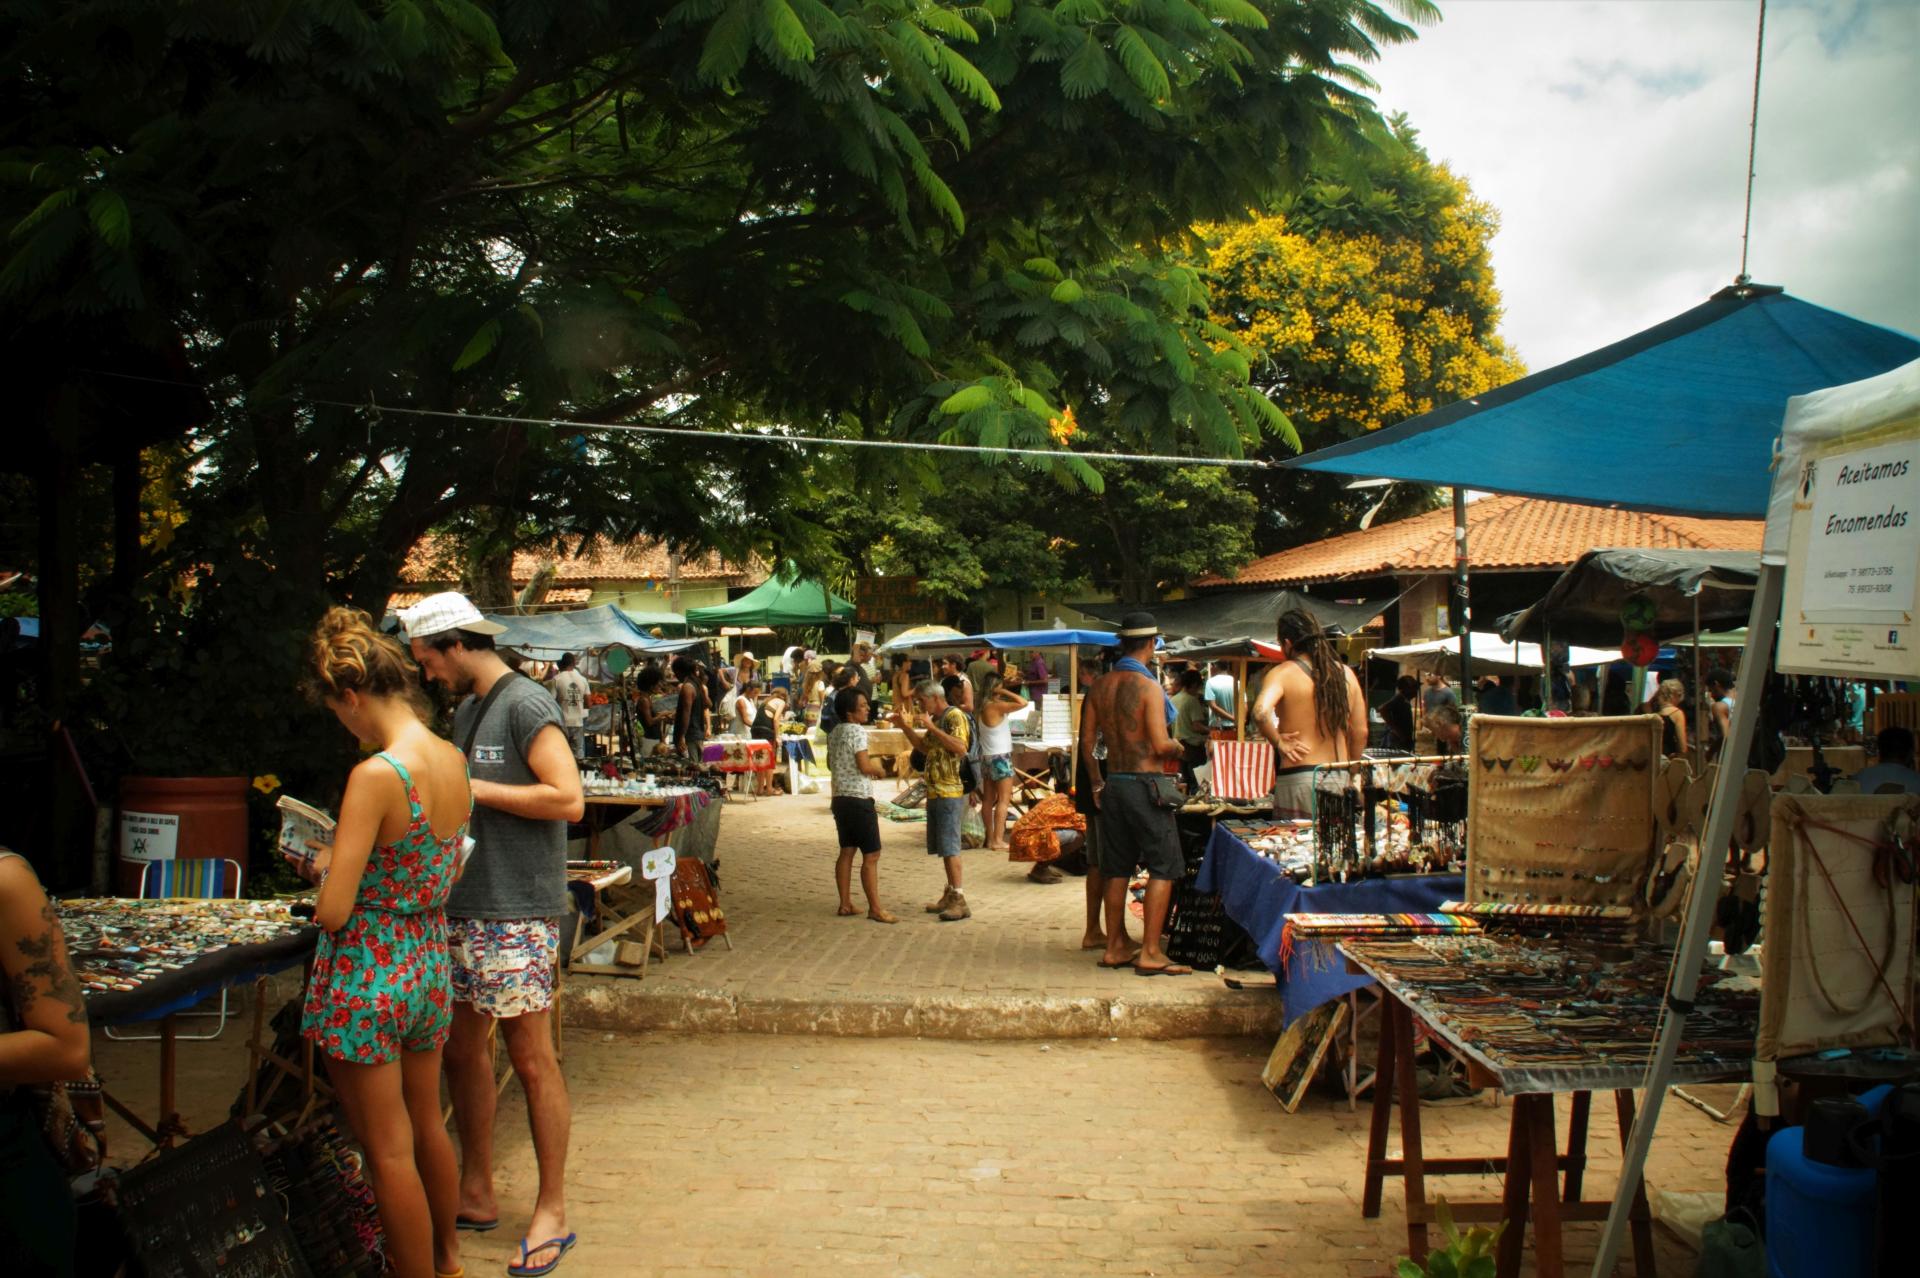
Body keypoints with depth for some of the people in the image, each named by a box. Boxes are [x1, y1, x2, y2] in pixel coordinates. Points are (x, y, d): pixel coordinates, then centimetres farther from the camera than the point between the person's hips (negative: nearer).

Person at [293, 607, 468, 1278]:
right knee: (428, 1126, 25)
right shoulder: (454, 760, -1)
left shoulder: (377, 775, -24)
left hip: (366, 980, -8)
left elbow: (332, 912, -23)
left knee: (389, 1152, 7)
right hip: (429, 966, 8)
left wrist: (326, 867, -2)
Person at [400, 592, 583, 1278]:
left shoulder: (526, 705, -11)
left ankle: (552, 1210, 11)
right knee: (461, 1049, 14)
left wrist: (474, 789, -16)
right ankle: (475, 1195, 28)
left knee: (531, 1060, -1)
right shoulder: (465, 710, 16)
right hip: (464, 906, 9)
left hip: (517, 912, -9)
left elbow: (567, 799, -21)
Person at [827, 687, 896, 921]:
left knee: (846, 852, 13)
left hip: (840, 798, 9)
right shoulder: (857, 731, -16)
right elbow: (865, 766, -22)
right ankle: (875, 908, -1)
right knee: (871, 856, -3)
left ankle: (845, 904, 17)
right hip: (859, 799, -9)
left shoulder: (835, 733, 10)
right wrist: (880, 770, -1)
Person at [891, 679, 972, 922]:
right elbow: (925, 748, 29)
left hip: (950, 793, -9)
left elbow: (961, 748, -27)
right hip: (935, 792, 9)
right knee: (942, 847, 12)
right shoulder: (936, 720, 17)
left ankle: (959, 900, -11)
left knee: (949, 847, -11)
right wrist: (905, 727, 19)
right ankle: (950, 894, 20)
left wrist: (930, 727, -26)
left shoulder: (955, 716, -12)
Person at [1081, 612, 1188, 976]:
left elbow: (1087, 742, 10)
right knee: (1163, 868, 0)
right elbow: (1161, 745, -19)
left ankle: (1114, 948, 19)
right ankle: (1150, 953, -2)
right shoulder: (1149, 685, -14)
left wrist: (1097, 784, 20)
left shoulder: (1101, 686, 6)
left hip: (1113, 783, 7)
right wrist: (1178, 748, 3)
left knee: (1118, 868, 13)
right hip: (1146, 784, -7)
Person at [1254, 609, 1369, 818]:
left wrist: (1278, 742, -9)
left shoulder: (1283, 673, -6)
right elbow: (1360, 732, 11)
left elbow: (1261, 713, -25)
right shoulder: (1345, 673, 9)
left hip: (1298, 779, -5)